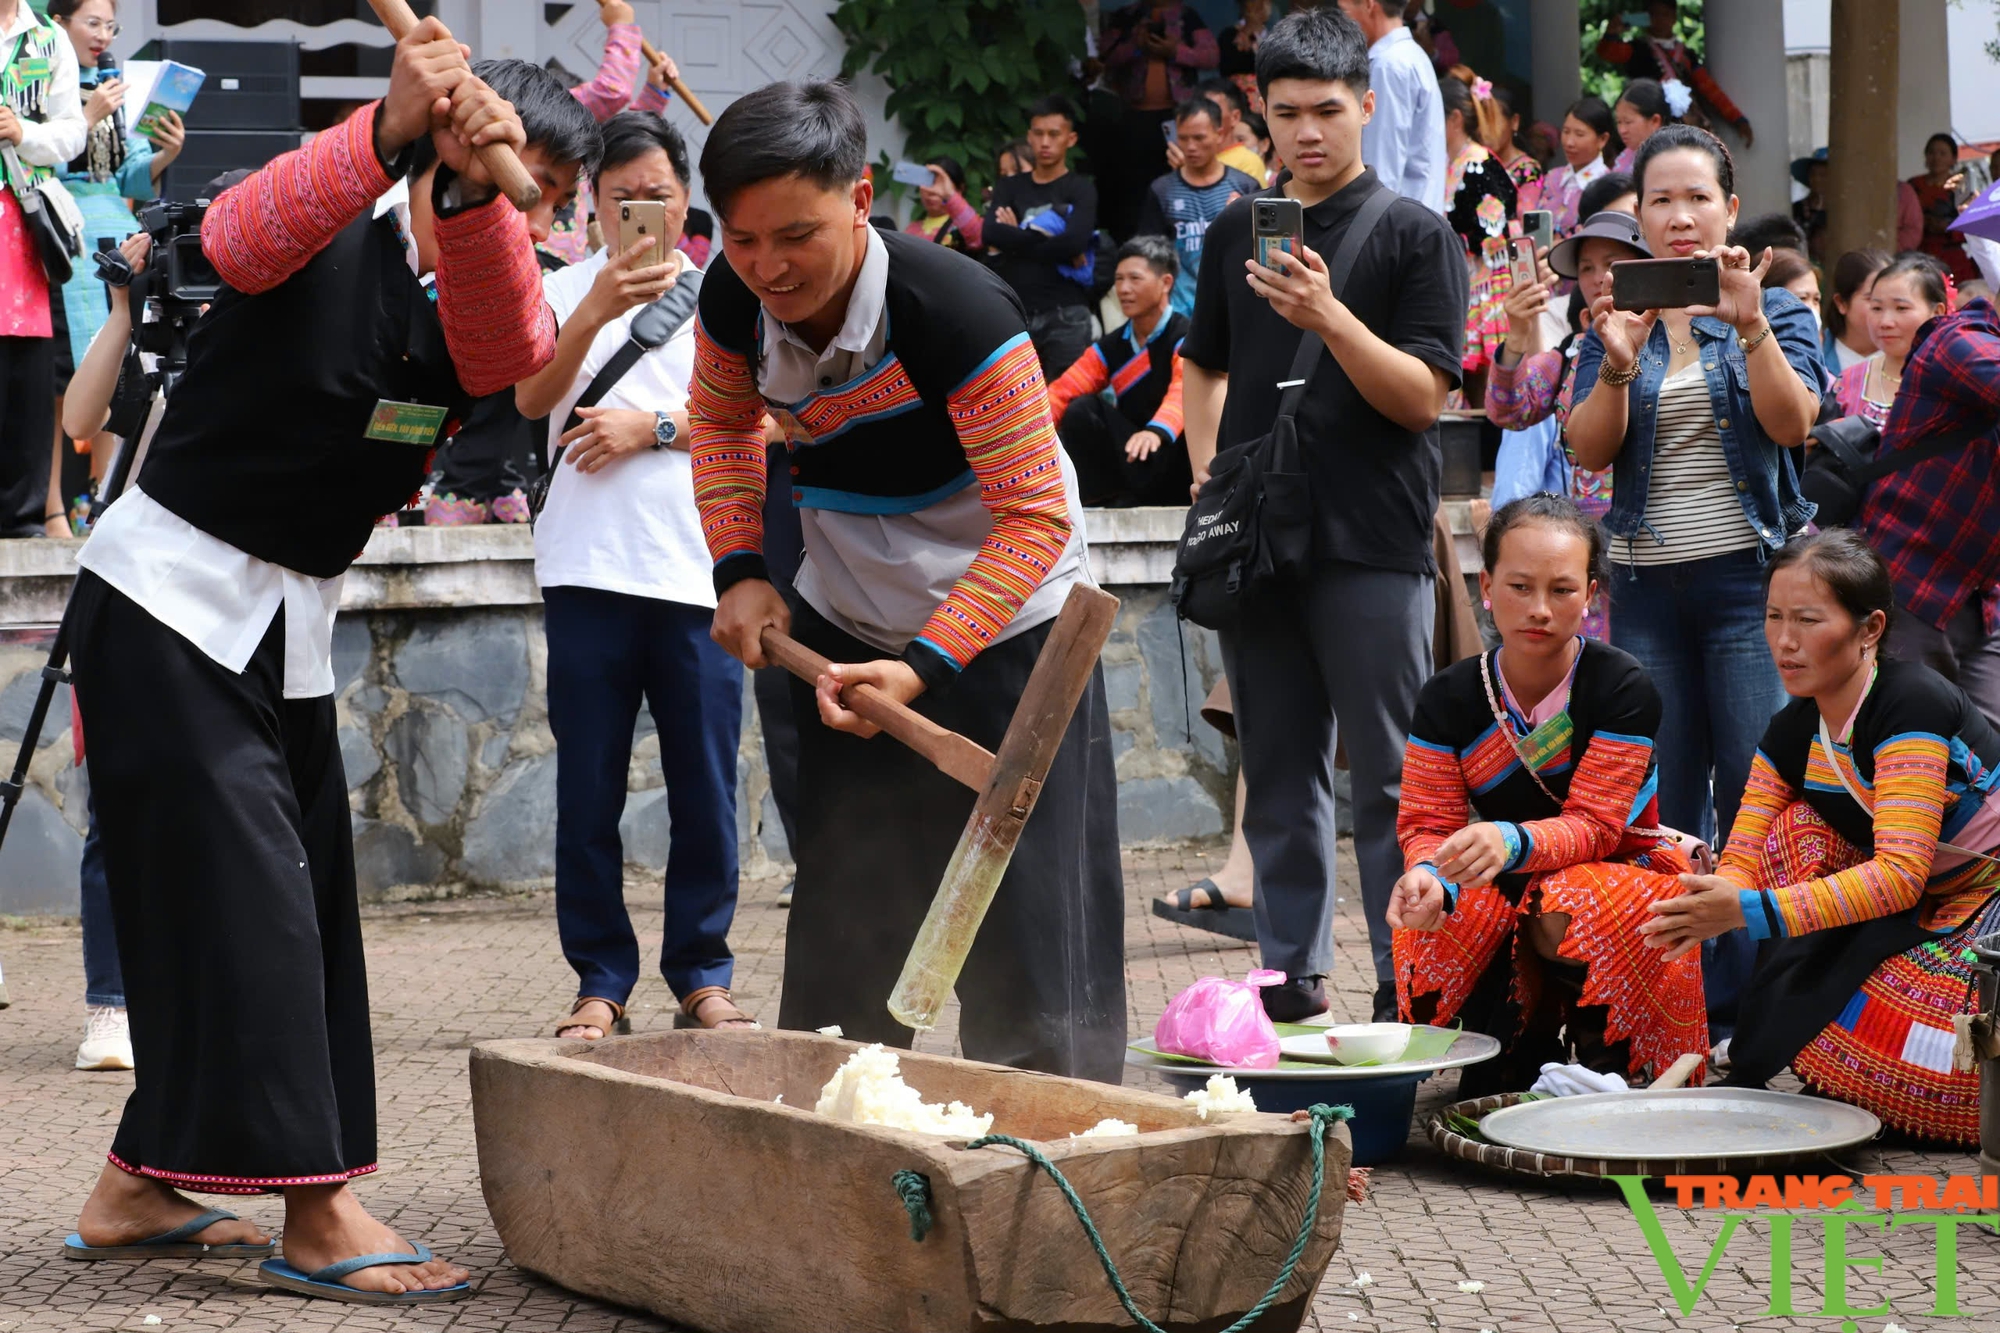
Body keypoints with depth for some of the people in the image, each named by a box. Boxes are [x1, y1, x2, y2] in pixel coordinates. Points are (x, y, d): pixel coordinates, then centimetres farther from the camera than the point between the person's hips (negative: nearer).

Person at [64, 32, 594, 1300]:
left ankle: (137, 1187, 20)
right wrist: (391, 133, -56)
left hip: (290, 626, 8)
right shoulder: (332, 234, -13)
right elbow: (245, 233, -38)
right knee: (246, 888, -13)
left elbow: (512, 349, -23)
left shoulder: (482, 303, 2)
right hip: (169, 595, -8)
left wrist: (471, 187, -43)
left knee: (294, 904, 8)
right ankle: (319, 1216, -14)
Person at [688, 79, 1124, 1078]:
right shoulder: (735, 302, -14)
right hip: (844, 628, 6)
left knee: (1026, 919, -8)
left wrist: (927, 666, -33)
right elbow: (721, 421, 10)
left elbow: (1036, 518, -27)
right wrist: (739, 571, -2)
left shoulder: (958, 314, -32)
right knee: (843, 909, 13)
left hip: (1004, 629, -6)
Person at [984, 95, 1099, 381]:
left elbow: (1074, 242, -14)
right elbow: (990, 233, -5)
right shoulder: (1009, 186, 14)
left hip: (1065, 315, -3)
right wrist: (1049, 242, -9)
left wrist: (1016, 241, -5)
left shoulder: (1081, 189, 4)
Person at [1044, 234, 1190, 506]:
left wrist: (1156, 432, -53)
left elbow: (1184, 391, -31)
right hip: (1129, 464, 5)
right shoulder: (1110, 347, 9)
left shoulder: (1186, 338, -11)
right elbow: (1062, 392, -1)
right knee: (1081, 409, -17)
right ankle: (1111, 498, -17)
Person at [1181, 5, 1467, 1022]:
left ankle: (1405, 993, 2)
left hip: (1373, 546, -4)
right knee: (1279, 776, 10)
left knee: (1388, 779, -3)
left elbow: (1422, 396, -9)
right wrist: (1209, 483, 8)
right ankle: (1291, 982, 18)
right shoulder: (1236, 230, 13)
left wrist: (1330, 317, -22)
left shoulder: (1414, 234, -1)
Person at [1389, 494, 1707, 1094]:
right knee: (1429, 921, -29)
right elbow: (1426, 821, -8)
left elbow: (1591, 825, -22)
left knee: (1565, 914, -38)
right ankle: (1524, 1045, -3)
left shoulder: (1623, 689, -17)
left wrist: (1511, 841, -45)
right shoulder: (1449, 697, -6)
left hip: (1619, 866, -3)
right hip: (1508, 886, 3)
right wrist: (1429, 874, -34)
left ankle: (1602, 1053, -8)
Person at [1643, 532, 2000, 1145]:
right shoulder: (1792, 733, 2)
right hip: (1913, 914, 8)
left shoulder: (1911, 703, -22)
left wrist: (1753, 911, -36)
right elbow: (1743, 863, -1)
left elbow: (1899, 873, -29)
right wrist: (1706, 911, -27)